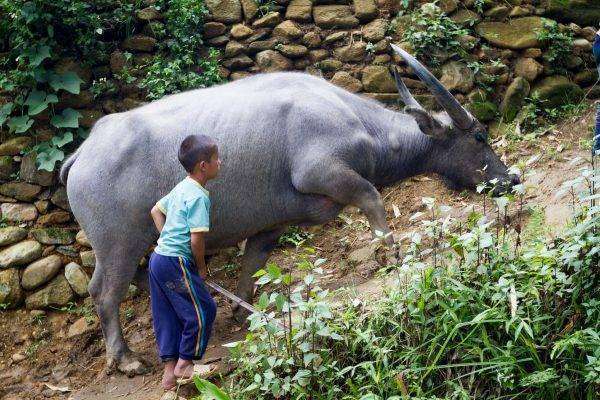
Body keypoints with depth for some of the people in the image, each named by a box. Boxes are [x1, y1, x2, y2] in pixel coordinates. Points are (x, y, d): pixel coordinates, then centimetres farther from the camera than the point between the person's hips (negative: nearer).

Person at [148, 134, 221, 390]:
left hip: (159, 256, 10)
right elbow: (196, 238, -21)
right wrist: (201, 268, -6)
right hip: (176, 262, -10)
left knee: (167, 316, 12)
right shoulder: (199, 196, -17)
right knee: (202, 310, 1)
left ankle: (169, 372, 16)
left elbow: (156, 211, 25)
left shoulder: (181, 188, 12)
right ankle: (184, 364, 10)